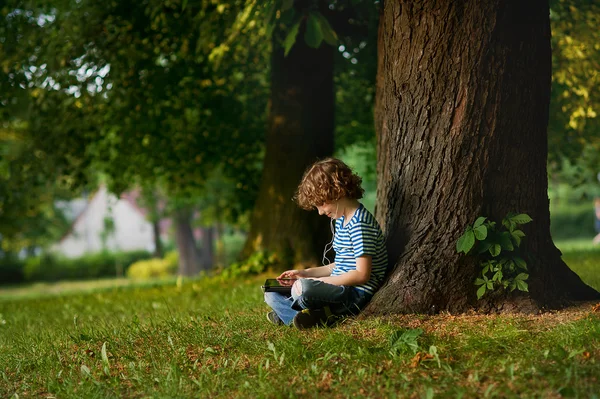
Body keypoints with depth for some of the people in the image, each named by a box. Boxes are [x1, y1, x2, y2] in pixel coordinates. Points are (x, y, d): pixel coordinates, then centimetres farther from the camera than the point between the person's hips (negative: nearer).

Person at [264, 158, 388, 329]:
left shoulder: (359, 223, -16)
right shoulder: (341, 219, 15)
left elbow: (362, 274, -20)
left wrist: (318, 282, -18)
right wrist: (306, 273, 13)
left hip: (357, 294, -11)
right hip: (341, 290, 11)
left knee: (303, 289, -39)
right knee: (271, 294, 11)